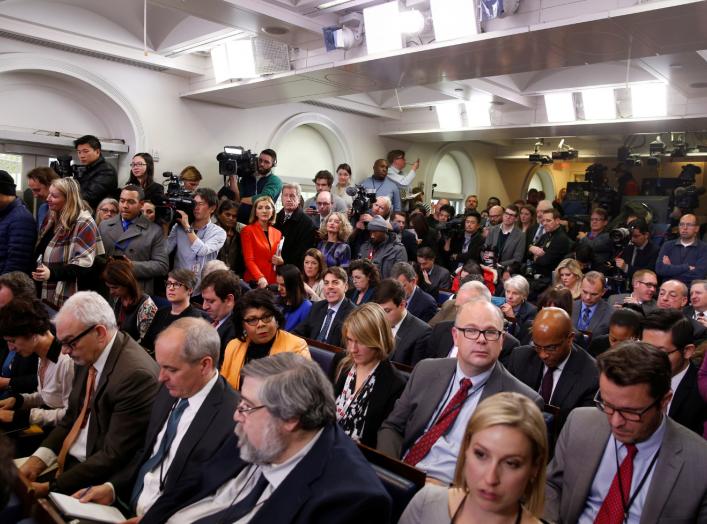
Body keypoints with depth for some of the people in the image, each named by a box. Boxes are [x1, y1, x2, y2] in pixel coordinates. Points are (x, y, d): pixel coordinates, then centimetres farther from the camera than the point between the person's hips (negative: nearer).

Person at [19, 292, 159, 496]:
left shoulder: (136, 374, -26)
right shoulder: (88, 358, 1)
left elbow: (114, 457, -22)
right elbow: (72, 417, 12)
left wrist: (51, 487, -19)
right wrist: (38, 459, -2)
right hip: (66, 462, 8)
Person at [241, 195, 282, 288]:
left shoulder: (277, 233, 14)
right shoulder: (248, 230, 1)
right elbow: (249, 259, -7)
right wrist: (260, 278, -20)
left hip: (273, 282, 4)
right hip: (254, 282, -4)